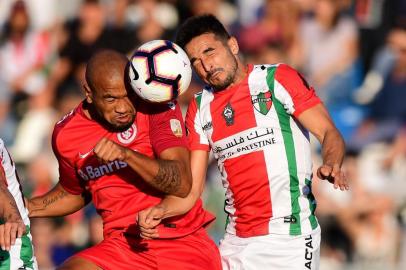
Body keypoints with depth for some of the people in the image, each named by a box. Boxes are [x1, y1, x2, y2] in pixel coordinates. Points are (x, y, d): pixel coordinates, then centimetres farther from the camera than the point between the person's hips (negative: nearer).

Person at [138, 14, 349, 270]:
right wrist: (159, 211, -12)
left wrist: (331, 165, -31)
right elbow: (190, 189, 8)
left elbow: (328, 132, -10)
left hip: (289, 236, -5)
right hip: (236, 242, 5)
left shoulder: (277, 79, -3)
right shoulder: (199, 108, 11)